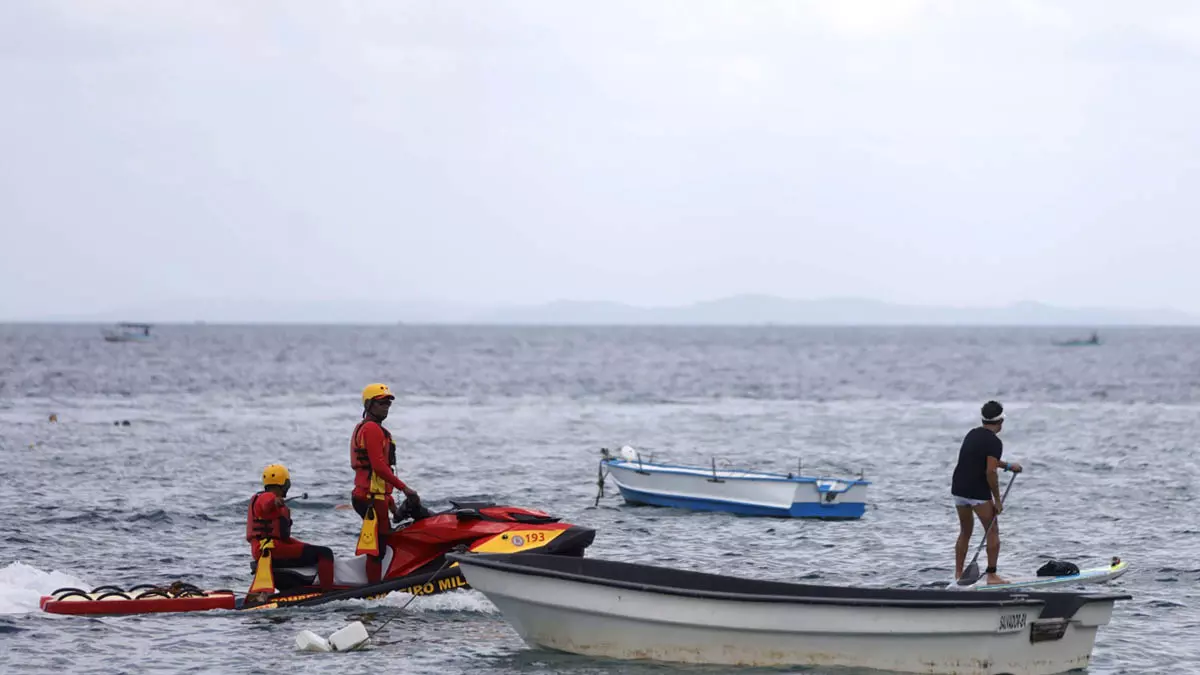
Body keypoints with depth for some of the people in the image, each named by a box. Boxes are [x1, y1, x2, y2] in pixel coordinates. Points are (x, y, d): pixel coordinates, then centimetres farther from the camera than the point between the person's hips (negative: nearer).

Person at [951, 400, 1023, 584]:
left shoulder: (972, 434, 13)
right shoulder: (994, 442, -13)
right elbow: (990, 472, -20)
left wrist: (1008, 466, 34)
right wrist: (998, 500, -12)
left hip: (958, 488, 8)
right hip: (978, 492, -8)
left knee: (965, 532, 18)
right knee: (993, 531, 4)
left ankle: (958, 574, 18)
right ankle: (992, 575, 2)